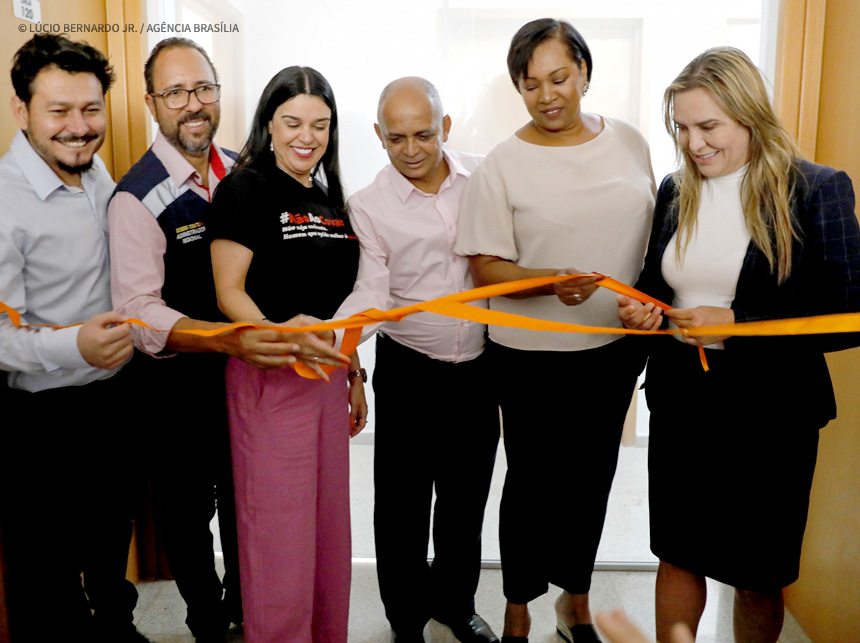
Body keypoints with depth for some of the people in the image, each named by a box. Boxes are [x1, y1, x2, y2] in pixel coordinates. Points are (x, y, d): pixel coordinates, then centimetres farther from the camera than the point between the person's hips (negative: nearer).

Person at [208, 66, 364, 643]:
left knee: (330, 520, 15)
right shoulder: (245, 188, -6)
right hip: (269, 377, -7)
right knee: (278, 526, 0)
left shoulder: (330, 198, 14)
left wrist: (354, 374, 18)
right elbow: (229, 291, -13)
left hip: (327, 374, 7)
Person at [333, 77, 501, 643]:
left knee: (467, 495, 18)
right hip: (408, 372, -2)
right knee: (402, 501, 8)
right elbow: (374, 291, -15)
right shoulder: (368, 205, -7)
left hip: (480, 367, 2)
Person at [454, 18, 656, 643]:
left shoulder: (629, 142, 2)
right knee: (533, 483, 9)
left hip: (617, 346, 4)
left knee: (592, 478, 18)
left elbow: (654, 234, 12)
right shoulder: (504, 164, -10)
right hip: (534, 356, -4)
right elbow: (487, 267, -11)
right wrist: (552, 283, -28)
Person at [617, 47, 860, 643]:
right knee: (678, 553, 15)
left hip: (770, 415, -4)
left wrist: (736, 325, -20)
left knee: (757, 577, 13)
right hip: (680, 403, 4)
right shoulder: (675, 191, 5)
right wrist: (641, 309, -6)